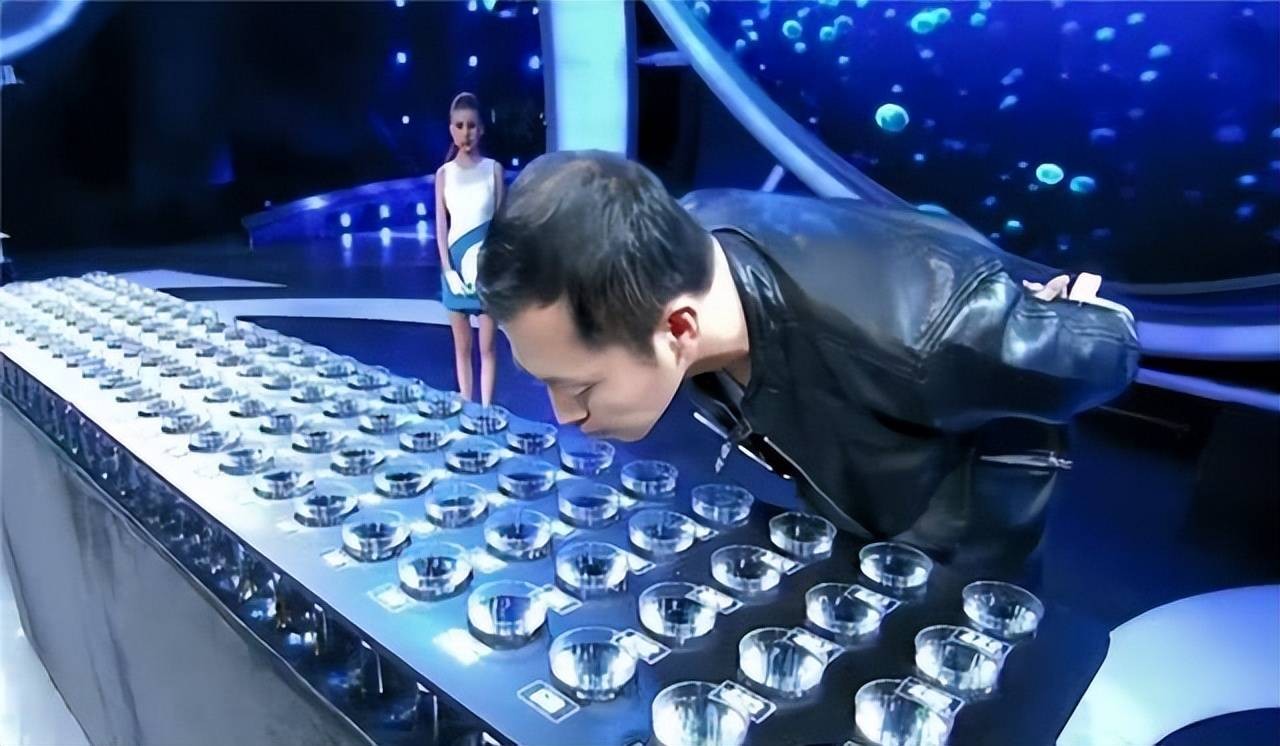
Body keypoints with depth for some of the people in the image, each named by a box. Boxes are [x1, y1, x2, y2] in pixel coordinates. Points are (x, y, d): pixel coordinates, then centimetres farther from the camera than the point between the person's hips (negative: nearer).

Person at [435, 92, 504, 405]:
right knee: (462, 346, 9)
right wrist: (448, 270, -8)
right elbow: (441, 226, 3)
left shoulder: (493, 169, 2)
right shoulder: (444, 173, 5)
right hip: (457, 265, 2)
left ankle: (485, 409, 9)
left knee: (487, 346, 3)